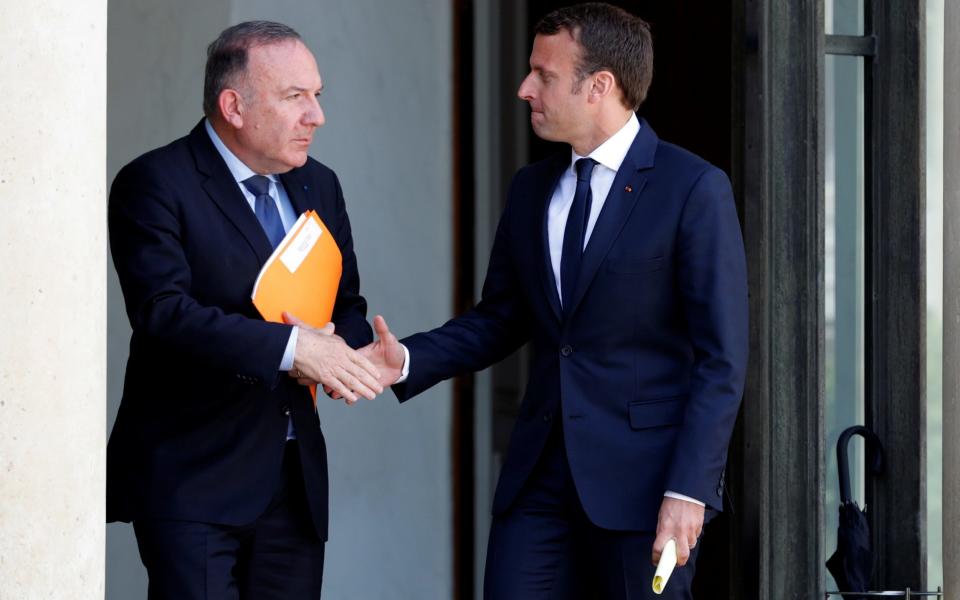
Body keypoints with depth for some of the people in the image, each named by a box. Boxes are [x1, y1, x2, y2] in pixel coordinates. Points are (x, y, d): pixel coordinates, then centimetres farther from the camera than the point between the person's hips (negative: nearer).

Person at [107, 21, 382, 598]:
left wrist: (341, 346, -6)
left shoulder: (318, 185, 14)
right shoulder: (155, 184, -8)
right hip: (193, 482, -7)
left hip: (296, 480, 7)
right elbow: (163, 310, -21)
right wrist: (289, 346, -27)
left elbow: (348, 307, 20)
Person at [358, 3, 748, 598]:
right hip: (540, 471, 5)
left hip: (641, 476, -5)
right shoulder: (532, 188, 12)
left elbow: (721, 359, -10)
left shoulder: (695, 189, -8)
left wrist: (688, 489, -17)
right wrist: (409, 359, -2)